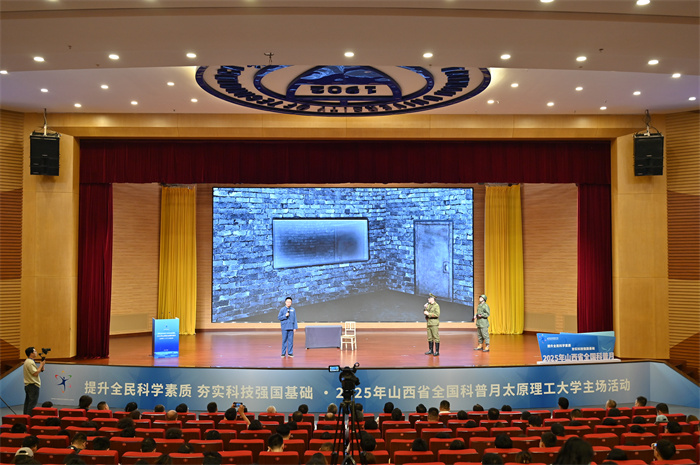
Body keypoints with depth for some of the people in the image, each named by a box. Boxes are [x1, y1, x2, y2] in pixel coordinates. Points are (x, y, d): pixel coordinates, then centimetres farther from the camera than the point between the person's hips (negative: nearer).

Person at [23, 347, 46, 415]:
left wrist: (42, 365, 8)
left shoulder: (28, 361, 18)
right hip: (33, 385, -11)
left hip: (28, 385, 11)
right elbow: (35, 373, -21)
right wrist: (41, 365, -13)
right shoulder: (30, 362, -16)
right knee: (33, 403, -8)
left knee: (28, 402, 14)